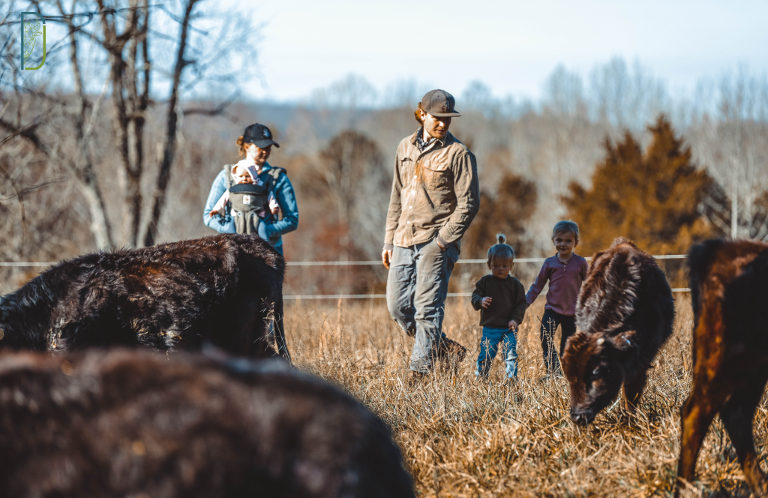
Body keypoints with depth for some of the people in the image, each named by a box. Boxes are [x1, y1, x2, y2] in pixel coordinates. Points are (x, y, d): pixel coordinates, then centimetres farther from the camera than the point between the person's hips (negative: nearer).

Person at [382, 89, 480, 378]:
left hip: (436, 240, -6)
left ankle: (420, 371, -6)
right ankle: (443, 348, 20)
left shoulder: (458, 154, -4)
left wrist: (442, 241, -15)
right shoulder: (405, 148, 14)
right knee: (398, 307, 3)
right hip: (405, 241, 6)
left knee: (427, 308, -10)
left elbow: (468, 204, -8)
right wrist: (389, 240, 16)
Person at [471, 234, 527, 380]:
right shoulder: (485, 282, 3)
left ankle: (512, 377, 3)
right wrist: (481, 301, -20)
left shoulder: (515, 284, 3)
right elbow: (475, 297, 4)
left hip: (509, 328, 0)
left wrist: (516, 319, -9)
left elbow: (521, 303, 5)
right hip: (490, 328, 0)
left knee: (511, 354, -5)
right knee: (486, 354, -2)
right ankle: (481, 376, 14)